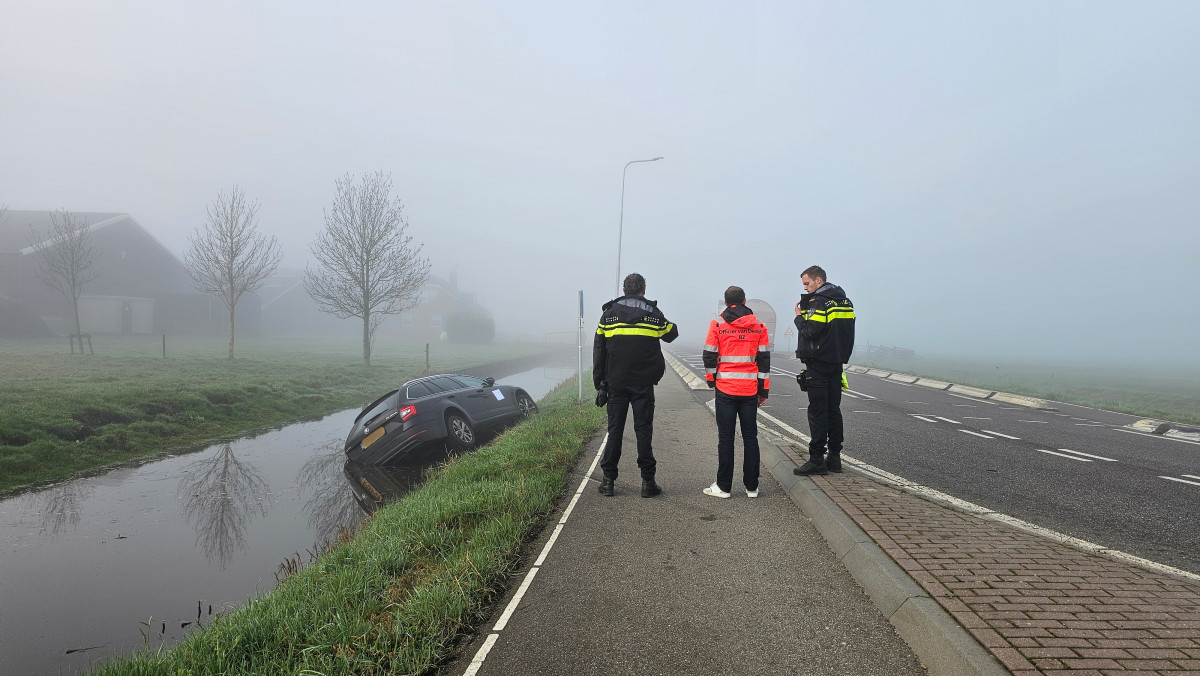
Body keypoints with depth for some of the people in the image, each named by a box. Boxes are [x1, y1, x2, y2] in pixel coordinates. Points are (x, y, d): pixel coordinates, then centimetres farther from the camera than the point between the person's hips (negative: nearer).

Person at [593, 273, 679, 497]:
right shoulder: (654, 314, 0)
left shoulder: (609, 314, 3)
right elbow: (671, 334, 19)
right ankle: (648, 481, 5)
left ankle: (608, 480, 9)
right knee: (643, 430, 3)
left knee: (615, 430, 6)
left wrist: (599, 383, 9)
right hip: (643, 385, -1)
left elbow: (598, 352, 4)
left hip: (616, 384, 1)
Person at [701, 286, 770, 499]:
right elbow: (764, 359, 5)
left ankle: (723, 486, 7)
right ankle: (752, 487, 12)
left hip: (725, 388, -2)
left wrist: (711, 379, 15)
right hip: (750, 390, 2)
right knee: (750, 437, 9)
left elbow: (709, 355, -1)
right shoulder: (759, 326, 4)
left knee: (725, 438, 3)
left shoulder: (717, 324, -3)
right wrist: (764, 390, 10)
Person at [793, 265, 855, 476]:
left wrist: (799, 316, -4)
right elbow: (847, 334, 15)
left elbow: (810, 331, -20)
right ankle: (834, 457, 16)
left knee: (817, 411, -5)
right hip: (837, 363, 8)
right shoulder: (845, 301, 14)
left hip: (819, 364, -8)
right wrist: (841, 357, 15)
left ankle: (817, 459, -3)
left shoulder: (819, 302, -13)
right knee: (833, 409, 11)